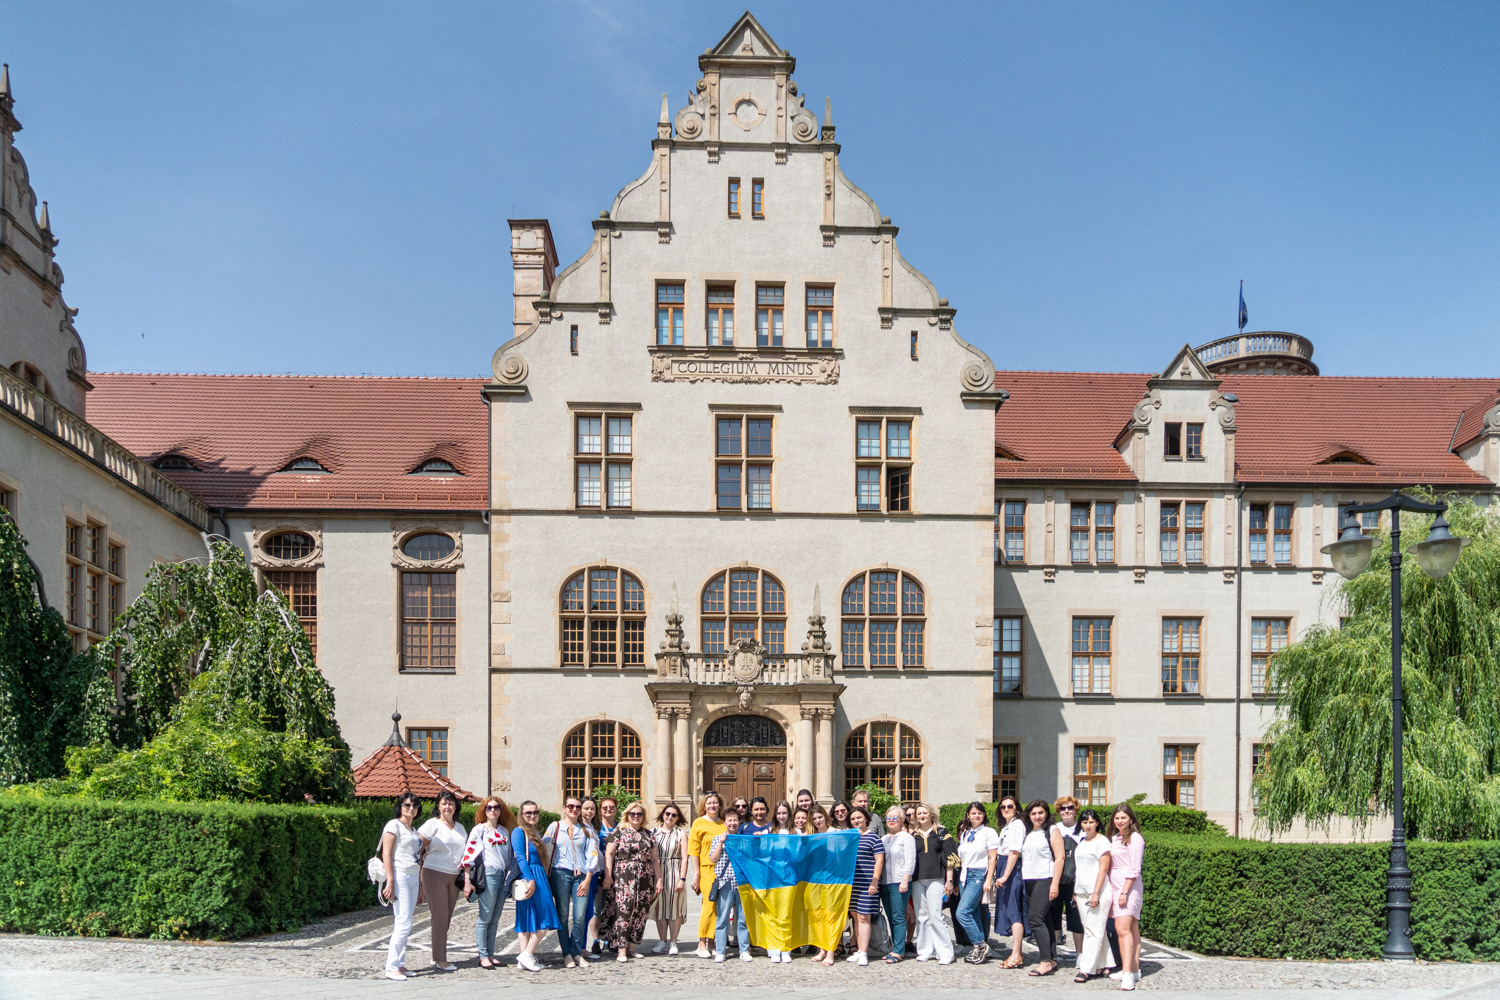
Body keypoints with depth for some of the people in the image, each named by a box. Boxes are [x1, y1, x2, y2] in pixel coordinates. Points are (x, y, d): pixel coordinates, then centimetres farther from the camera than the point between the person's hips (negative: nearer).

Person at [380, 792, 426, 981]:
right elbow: (386, 854, -11)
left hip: (413, 879, 8)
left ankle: (399, 964, 13)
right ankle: (391, 968, -6)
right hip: (400, 877, -8)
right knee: (404, 924, -11)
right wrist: (390, 881, -19)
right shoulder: (394, 825, -4)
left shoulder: (414, 830, 19)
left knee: (404, 925, 8)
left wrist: (420, 888, 20)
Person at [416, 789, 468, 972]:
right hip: (434, 874, -5)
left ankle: (437, 957, 17)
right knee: (440, 917, -6)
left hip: (453, 877, 5)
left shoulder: (460, 828, 13)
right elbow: (417, 850, -7)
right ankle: (440, 960, -1)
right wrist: (417, 877, -11)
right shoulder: (432, 825, -4)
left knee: (446, 918, 7)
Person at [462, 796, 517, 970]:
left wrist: (510, 877, 15)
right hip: (488, 875, -6)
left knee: (495, 920, 9)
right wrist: (467, 881, -13)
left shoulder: (504, 831, 16)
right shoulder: (479, 829, -2)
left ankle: (490, 954, 14)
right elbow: (468, 855, -8)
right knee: (485, 918, -4)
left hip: (503, 876, 6)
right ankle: (483, 956, 2)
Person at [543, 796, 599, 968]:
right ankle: (566, 954, 6)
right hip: (561, 874, -1)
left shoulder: (587, 829, 13)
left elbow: (592, 855, 7)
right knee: (563, 915, -2)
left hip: (581, 875, 1)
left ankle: (577, 953, 6)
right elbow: (544, 846, 2)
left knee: (580, 916, -5)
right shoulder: (556, 826, 10)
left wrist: (587, 879, -2)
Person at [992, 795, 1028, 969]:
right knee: (1008, 910, 11)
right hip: (1005, 870, 10)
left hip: (1013, 870, -10)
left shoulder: (1017, 824, -11)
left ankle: (1015, 956, -12)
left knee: (1013, 911, -11)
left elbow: (1014, 852, -19)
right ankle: (1016, 952, 17)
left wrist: (1005, 876, -22)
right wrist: (1001, 876, 13)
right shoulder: (1005, 826, 19)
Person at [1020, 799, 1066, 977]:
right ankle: (1052, 959, 14)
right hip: (1029, 882, 7)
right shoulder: (1028, 833, 18)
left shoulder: (1052, 831, -2)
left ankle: (1047, 961, -13)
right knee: (1043, 920, 9)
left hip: (1045, 880, -7)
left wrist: (1054, 884, -15)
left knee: (1035, 919, -15)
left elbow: (1059, 858, -8)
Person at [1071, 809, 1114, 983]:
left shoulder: (1102, 841, -6)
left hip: (1098, 891, -7)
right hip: (1082, 892, 7)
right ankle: (1101, 965, 15)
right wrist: (1075, 891, 15)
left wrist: (1096, 893, -16)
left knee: (1094, 931, -7)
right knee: (1091, 930, 8)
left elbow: (1103, 869, -11)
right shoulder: (1081, 842, 15)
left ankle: (1087, 969, -8)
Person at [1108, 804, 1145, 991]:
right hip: (1115, 888, 8)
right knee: (1132, 929, 11)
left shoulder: (1134, 838, -8)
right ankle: (1134, 970, 14)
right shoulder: (1114, 839, 15)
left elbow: (1134, 869, -13)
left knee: (1123, 928, -17)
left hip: (1129, 888, -8)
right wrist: (1114, 892, 11)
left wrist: (1125, 892, -17)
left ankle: (1127, 975, -22)